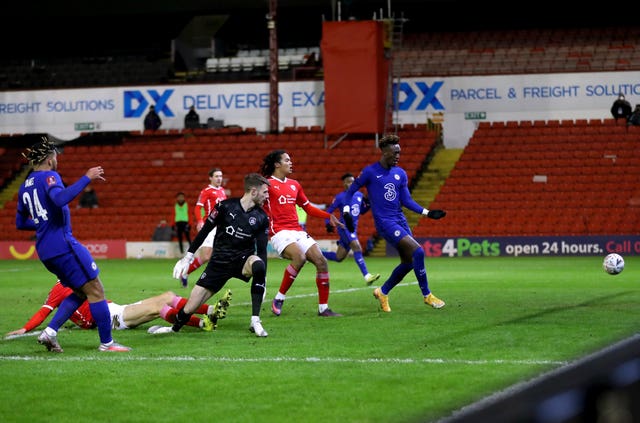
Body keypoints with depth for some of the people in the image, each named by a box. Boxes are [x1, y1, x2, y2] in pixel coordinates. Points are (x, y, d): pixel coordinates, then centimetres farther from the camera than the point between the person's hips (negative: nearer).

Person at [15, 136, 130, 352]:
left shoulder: (25, 187, 17)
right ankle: (106, 342, -1)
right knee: (95, 290, -2)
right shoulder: (48, 177, -8)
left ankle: (50, 331, 3)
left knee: (80, 292, 16)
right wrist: (87, 178, -26)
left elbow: (20, 223, 21)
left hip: (44, 250, 9)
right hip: (62, 244, -9)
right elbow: (60, 198, -30)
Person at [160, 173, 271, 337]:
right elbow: (205, 230, 0)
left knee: (258, 265, -37)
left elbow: (262, 250, 0)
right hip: (219, 261, -1)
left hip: (243, 259, 1)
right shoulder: (225, 206, -9)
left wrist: (262, 279, -10)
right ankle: (175, 328, 27)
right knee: (189, 309, -9)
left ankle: (255, 321, -29)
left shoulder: (262, 218, -2)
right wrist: (188, 256, 1)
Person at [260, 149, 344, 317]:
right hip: (280, 232, -7)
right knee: (299, 257, -32)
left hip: (298, 232, 7)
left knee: (321, 261, -7)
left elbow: (308, 207, 25)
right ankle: (279, 298, -18)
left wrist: (329, 216, 15)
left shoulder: (294, 184, 18)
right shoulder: (268, 184, -1)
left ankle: (323, 308, 1)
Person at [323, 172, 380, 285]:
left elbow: (362, 211, 21)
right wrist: (328, 224, -13)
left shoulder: (359, 195, 10)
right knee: (357, 248, -24)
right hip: (345, 228, -7)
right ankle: (367, 276, -30)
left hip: (353, 228, 7)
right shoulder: (340, 197, -7)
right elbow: (329, 211, 0)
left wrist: (367, 205, 0)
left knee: (339, 257, 10)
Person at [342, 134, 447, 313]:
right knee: (418, 252, -19)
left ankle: (383, 292, 28)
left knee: (408, 262, 6)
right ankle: (427, 295, -8)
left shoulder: (400, 173, 10)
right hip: (385, 222, -7)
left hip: (400, 220, 7)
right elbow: (350, 192, 3)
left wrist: (427, 212, 0)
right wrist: (346, 213, -8)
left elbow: (406, 200, 10)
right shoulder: (370, 172, -6)